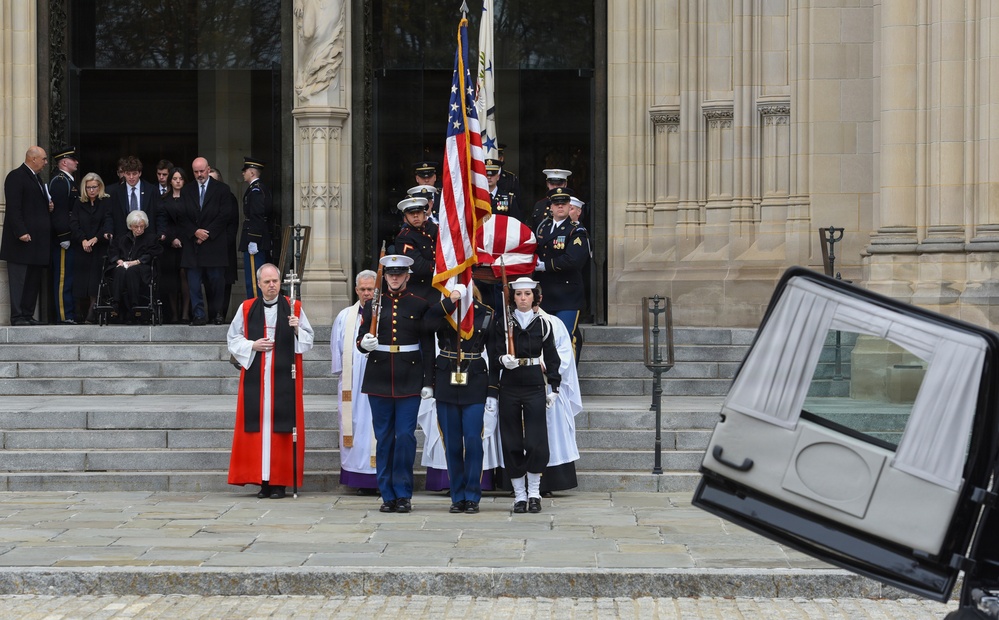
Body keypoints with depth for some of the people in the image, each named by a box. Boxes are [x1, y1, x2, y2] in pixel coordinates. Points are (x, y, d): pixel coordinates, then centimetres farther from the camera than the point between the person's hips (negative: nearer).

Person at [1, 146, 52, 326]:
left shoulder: (36, 178, 20)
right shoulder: (16, 176, -8)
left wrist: (49, 207, 9)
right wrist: (21, 232, -22)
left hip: (37, 240, 9)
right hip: (23, 237, -9)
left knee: (34, 280, 8)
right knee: (19, 279, -6)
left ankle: (28, 315, 11)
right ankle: (17, 316, -5)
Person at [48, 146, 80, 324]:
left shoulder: (68, 180, 19)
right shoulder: (59, 181, -13)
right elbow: (59, 211, -20)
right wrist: (63, 237, -23)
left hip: (71, 238, 10)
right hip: (63, 238, -10)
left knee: (69, 277, 14)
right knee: (63, 277, -8)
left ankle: (70, 314, 19)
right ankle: (64, 315, -7)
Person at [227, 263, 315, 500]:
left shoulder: (294, 308, 7)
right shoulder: (246, 309, 8)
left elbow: (309, 340, 7)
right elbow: (233, 338, 12)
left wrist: (297, 330, -13)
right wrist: (252, 345, -4)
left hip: (284, 376, -1)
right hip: (255, 377, 1)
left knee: (282, 424, -4)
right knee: (258, 424, -2)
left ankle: (279, 481, 0)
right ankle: (262, 479, 3)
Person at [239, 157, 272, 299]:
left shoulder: (255, 190, -13)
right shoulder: (263, 188, 17)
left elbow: (256, 216, -20)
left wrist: (253, 242, -22)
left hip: (254, 241, -10)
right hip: (263, 242, 10)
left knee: (253, 280, -9)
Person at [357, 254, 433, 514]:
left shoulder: (420, 305, 4)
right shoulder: (373, 304, 9)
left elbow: (428, 346, 4)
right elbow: (362, 339, 8)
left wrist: (428, 382, -1)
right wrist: (364, 344, -17)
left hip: (409, 381, -2)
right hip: (379, 380, 2)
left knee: (406, 436, -6)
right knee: (384, 438, 4)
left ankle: (403, 494, 2)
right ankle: (388, 495, 11)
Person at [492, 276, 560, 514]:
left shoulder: (543, 324, 6)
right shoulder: (503, 323, 5)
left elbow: (551, 358, 9)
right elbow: (494, 354, 2)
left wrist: (553, 387, 5)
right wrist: (503, 359, -20)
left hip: (535, 387, 0)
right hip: (509, 387, 0)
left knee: (536, 442, -7)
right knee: (512, 443, 1)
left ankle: (534, 493, 6)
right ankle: (519, 495, 9)